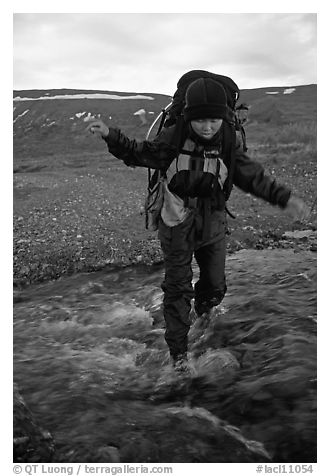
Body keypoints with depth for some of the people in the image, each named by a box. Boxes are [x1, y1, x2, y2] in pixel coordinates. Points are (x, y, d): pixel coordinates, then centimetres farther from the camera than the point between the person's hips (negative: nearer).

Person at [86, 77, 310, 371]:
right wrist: (110, 135, -16)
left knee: (216, 284, 20)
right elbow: (140, 154, -4)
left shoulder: (229, 143, -12)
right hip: (178, 228, -2)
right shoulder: (174, 138, -18)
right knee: (177, 289, 6)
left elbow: (253, 177, -3)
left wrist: (285, 198, -12)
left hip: (213, 227, 3)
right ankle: (178, 349, 24)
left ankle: (204, 310, 57)